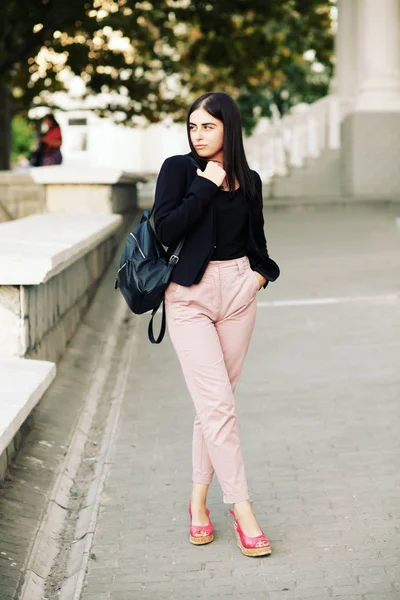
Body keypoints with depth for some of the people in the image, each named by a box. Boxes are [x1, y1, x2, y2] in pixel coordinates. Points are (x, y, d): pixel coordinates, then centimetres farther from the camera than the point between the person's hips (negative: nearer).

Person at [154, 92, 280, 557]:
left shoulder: (249, 181, 10)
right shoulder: (178, 169, -1)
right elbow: (165, 228, -13)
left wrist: (260, 274, 3)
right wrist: (207, 187, -12)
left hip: (238, 292, 4)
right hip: (190, 295, -3)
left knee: (214, 402, 7)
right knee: (217, 404, -9)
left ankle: (199, 499, 18)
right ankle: (241, 509, -5)